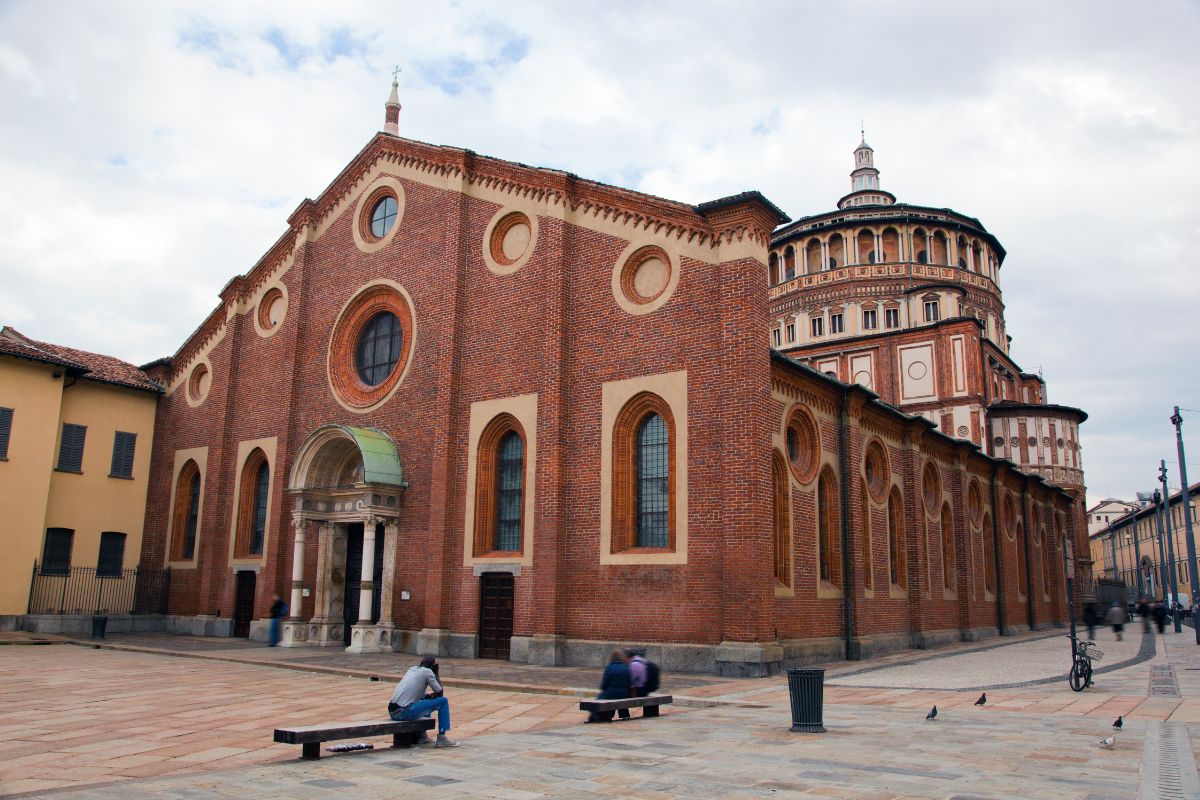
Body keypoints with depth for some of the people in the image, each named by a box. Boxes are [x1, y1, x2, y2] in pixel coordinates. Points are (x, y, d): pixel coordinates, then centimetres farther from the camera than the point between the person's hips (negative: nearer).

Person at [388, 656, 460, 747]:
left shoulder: (412, 669, 21)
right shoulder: (427, 671, -1)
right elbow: (440, 693, 4)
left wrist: (429, 696, 14)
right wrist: (436, 673, 13)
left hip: (391, 712, 8)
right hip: (404, 712, -8)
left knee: (425, 700, 33)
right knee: (443, 701, 0)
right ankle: (441, 738, 3)